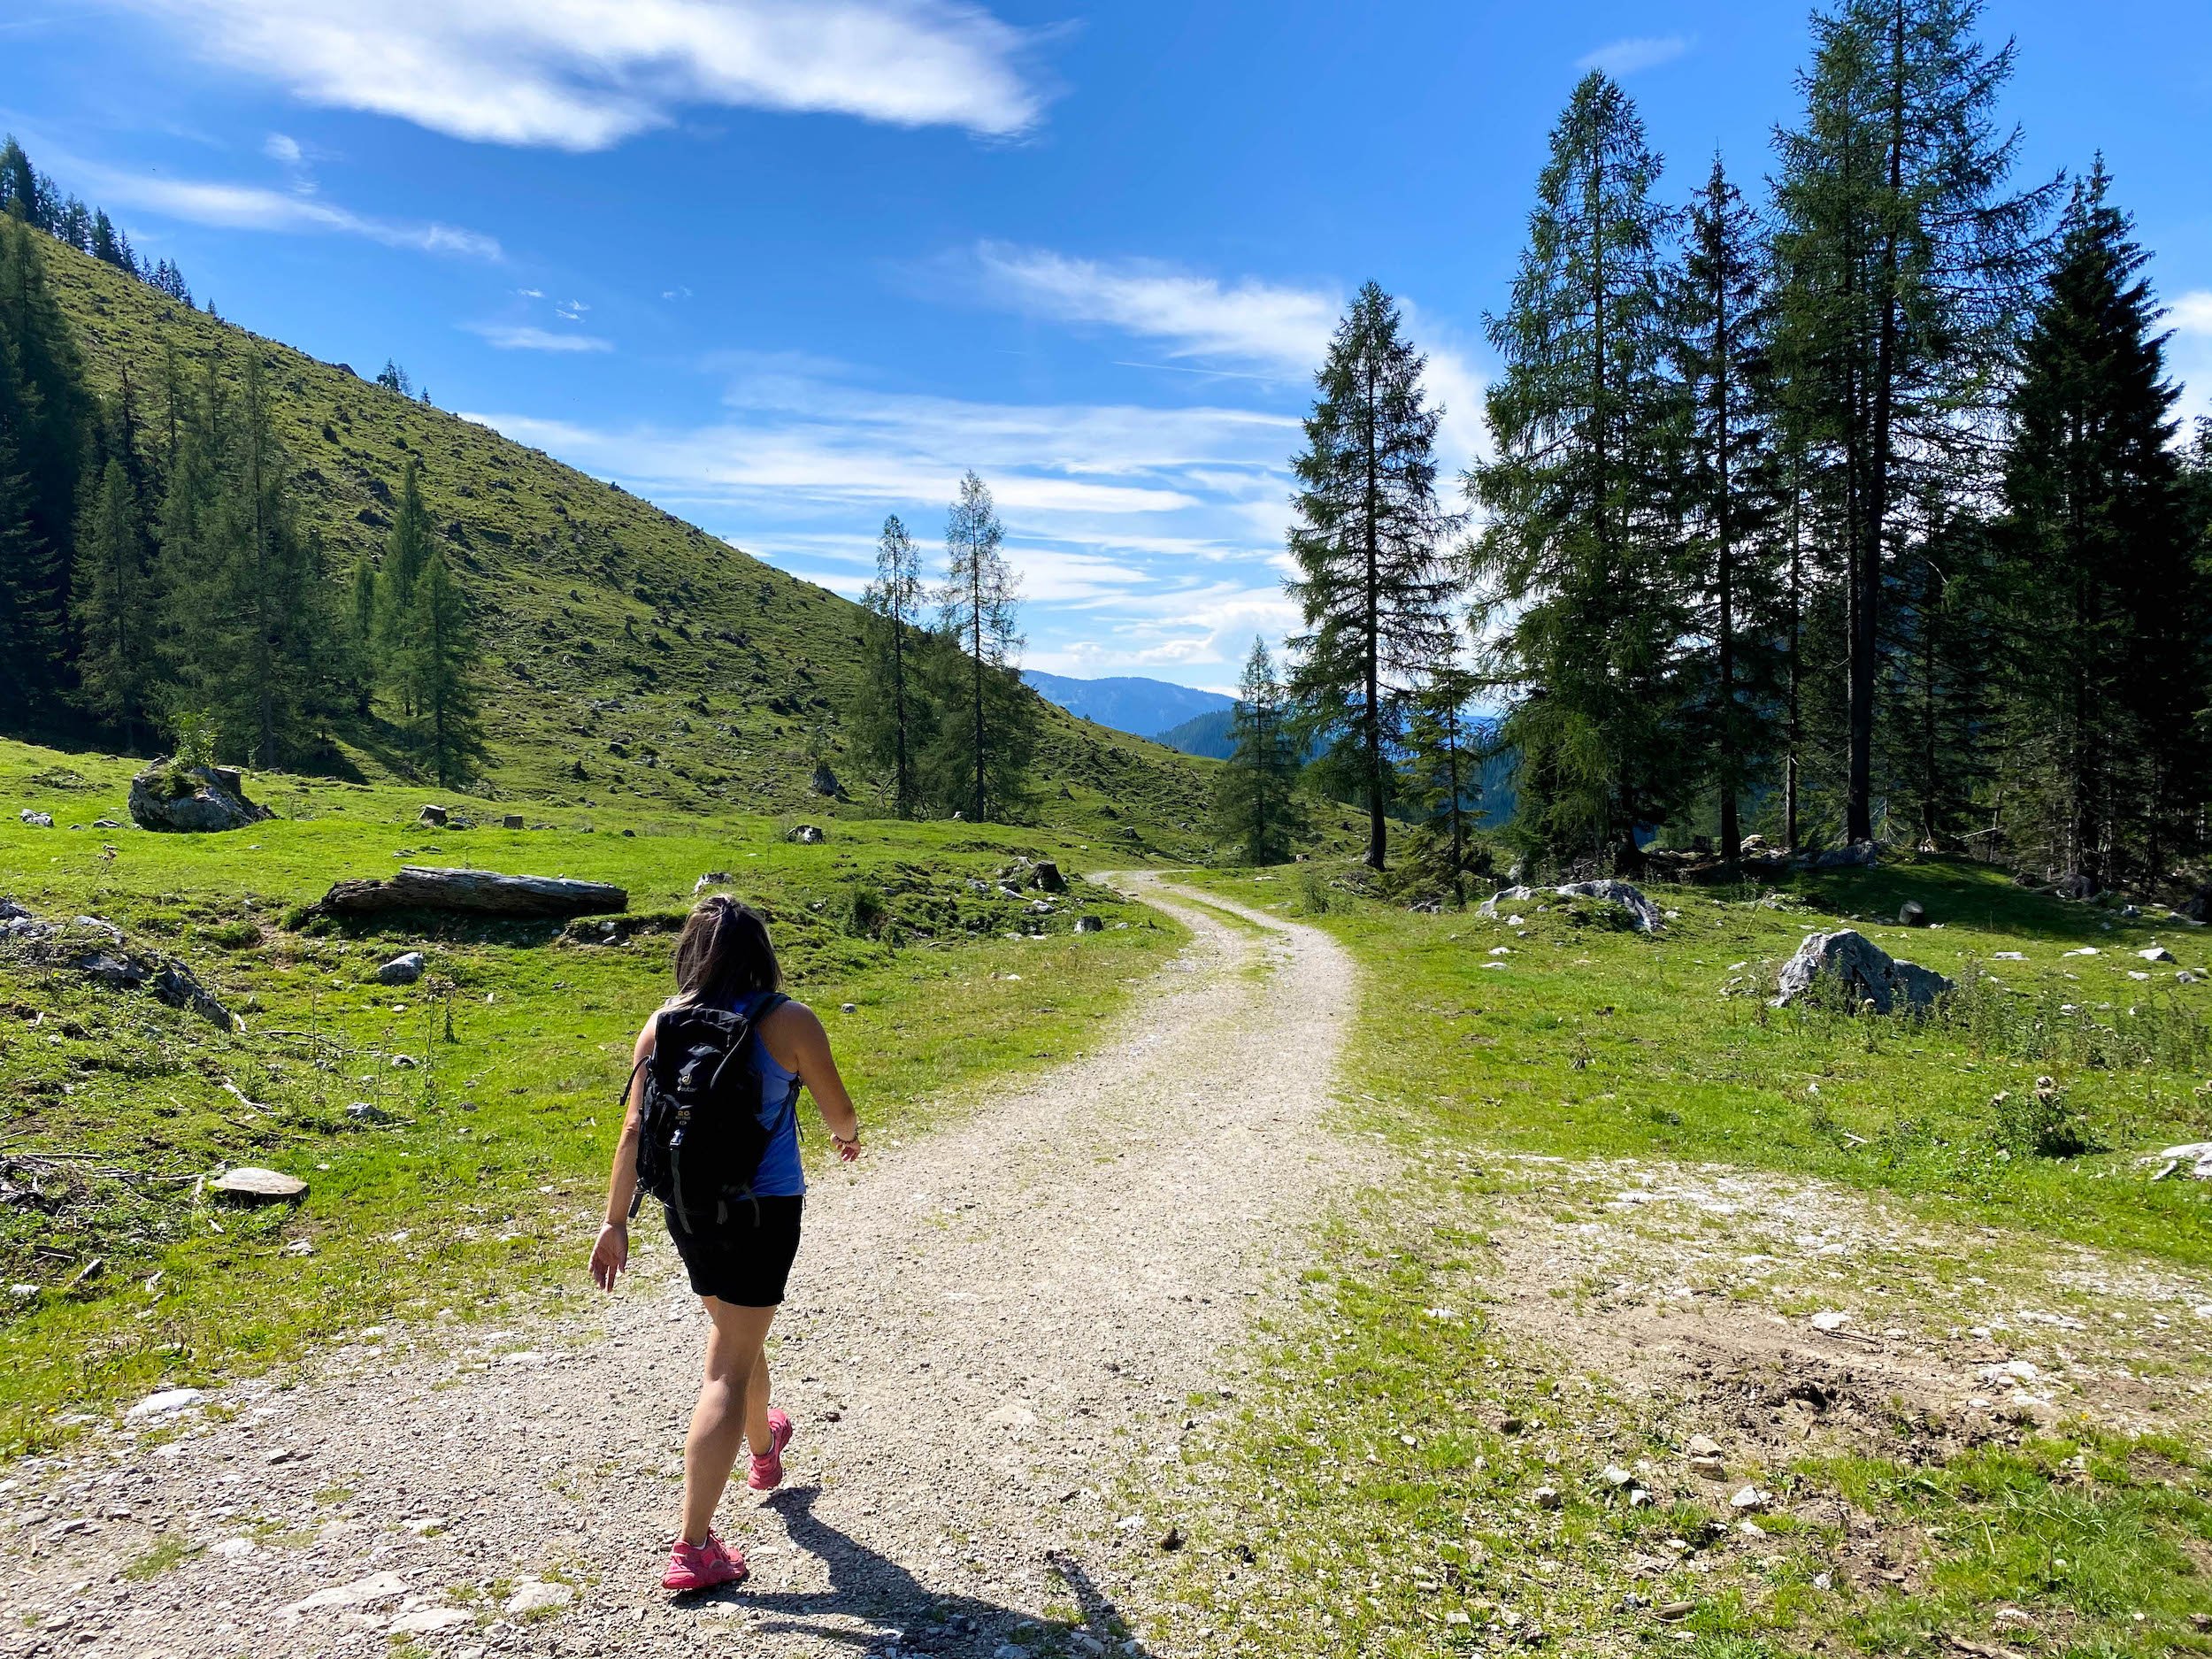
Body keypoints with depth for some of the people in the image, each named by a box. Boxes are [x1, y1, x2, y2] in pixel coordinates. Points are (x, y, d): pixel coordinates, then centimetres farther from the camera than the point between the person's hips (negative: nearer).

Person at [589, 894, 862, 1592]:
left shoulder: (664, 1024, -3)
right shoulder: (788, 1022, -12)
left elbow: (635, 1128, -4)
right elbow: (839, 1113, -2)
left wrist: (616, 1221, 2)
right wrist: (850, 1138, 21)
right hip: (764, 1208, -5)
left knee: (735, 1331, 28)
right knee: (728, 1371, 1)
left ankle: (763, 1448, 54)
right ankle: (694, 1547, 0)